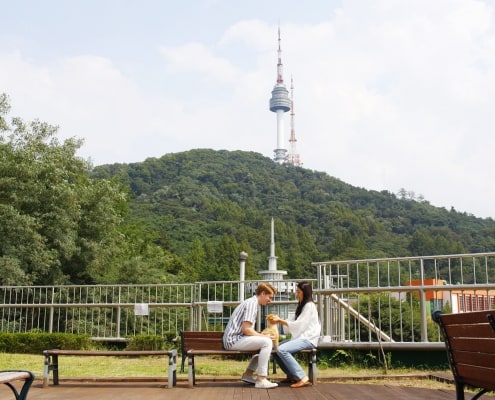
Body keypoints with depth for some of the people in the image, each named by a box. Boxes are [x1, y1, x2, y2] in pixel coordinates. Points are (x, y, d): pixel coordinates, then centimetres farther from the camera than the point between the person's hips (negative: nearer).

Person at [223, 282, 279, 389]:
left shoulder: (251, 302, 19)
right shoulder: (252, 303, -13)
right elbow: (246, 329, -21)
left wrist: (262, 335, 8)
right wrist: (263, 336, -11)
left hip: (233, 339, 11)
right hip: (234, 340, -11)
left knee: (267, 342, 19)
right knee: (266, 342, -22)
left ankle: (248, 374, 15)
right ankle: (261, 380, -22)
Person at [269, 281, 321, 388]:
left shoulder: (309, 305, -9)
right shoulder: (302, 305, 20)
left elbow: (298, 324, -16)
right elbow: (293, 323, 13)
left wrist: (280, 320, -14)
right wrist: (278, 320, -1)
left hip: (308, 339, -10)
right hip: (300, 337, 10)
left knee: (282, 350, -28)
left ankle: (302, 378, -28)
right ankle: (291, 376, 8)